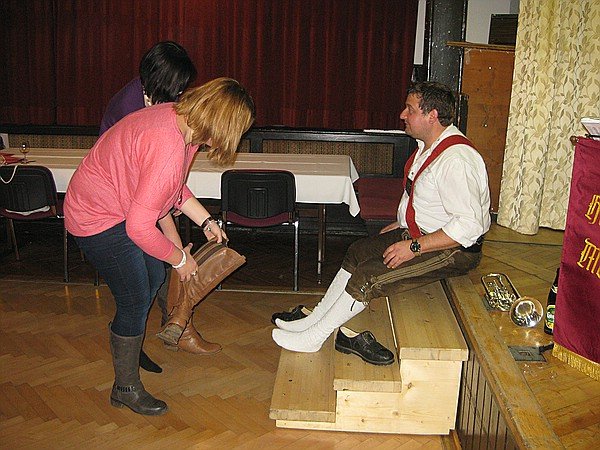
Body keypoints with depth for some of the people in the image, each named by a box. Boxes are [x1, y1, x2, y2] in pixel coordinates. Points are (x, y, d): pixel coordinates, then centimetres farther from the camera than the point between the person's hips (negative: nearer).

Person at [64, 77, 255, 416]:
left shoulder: (179, 119, -5)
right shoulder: (168, 148, -36)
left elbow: (174, 188, 12)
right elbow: (140, 227, -34)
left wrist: (206, 221, 9)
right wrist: (180, 258, -19)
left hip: (123, 207, 10)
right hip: (99, 219, -10)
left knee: (154, 277, 18)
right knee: (135, 299, -3)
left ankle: (127, 349, 39)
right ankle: (126, 388, 18)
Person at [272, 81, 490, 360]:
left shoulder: (456, 160, -27)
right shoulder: (427, 146, 7)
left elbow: (469, 226, -31)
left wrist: (414, 247, -28)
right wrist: (400, 226, 13)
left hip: (453, 250, -10)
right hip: (417, 233, 10)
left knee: (370, 275, -19)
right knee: (358, 252, 8)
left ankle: (313, 337, -4)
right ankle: (314, 319, 15)